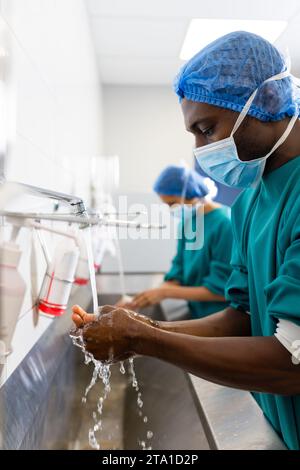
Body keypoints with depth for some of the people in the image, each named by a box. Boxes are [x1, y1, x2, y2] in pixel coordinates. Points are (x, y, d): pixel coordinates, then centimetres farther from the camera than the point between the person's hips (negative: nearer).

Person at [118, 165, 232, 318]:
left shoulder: (224, 224, -18)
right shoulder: (187, 220, 3)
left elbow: (221, 289, -17)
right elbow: (179, 273, 6)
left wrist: (165, 292, -15)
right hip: (195, 314, 6)